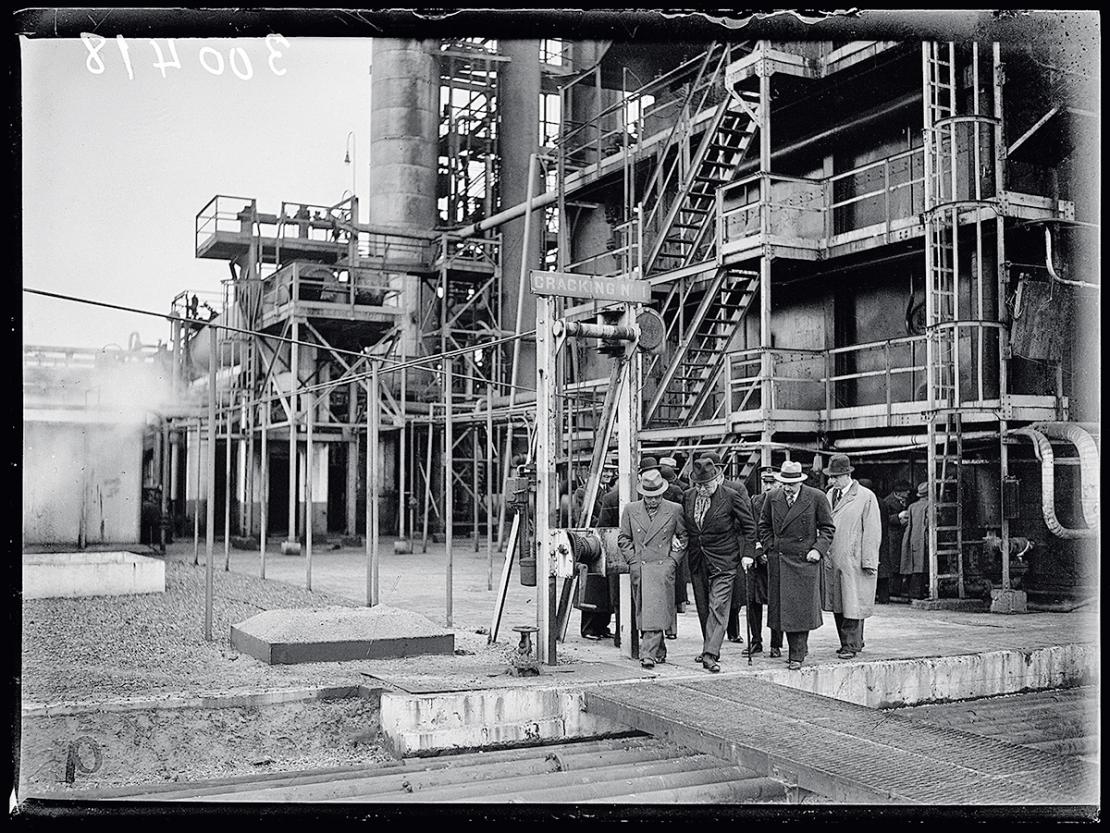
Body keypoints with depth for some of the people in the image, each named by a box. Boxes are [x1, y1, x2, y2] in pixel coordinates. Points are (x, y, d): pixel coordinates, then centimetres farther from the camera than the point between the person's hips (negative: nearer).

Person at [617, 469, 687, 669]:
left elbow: (684, 536, 11)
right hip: (638, 569, 3)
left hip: (663, 568, -3)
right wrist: (633, 560, 2)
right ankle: (659, 651, 21)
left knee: (655, 612, -12)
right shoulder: (631, 510, 5)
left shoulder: (674, 510, 1)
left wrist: (673, 559, 0)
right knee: (643, 613, 7)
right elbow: (623, 538, 12)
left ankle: (648, 654, -13)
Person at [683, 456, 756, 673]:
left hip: (723, 560, -5)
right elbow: (685, 526, 18)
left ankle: (711, 655, -13)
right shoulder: (688, 496, 1)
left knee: (717, 606, -10)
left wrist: (747, 553, -5)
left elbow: (749, 525, -2)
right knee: (703, 607, 12)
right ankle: (710, 648, 26)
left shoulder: (731, 497, -12)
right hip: (697, 560, 5)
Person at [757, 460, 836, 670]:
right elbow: (764, 526, 17)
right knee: (784, 607, 4)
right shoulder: (772, 498, 4)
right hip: (778, 561, 3)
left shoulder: (817, 498, -5)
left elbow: (828, 527, 3)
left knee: (802, 608, -5)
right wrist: (770, 548, 6)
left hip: (804, 560, -3)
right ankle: (797, 650, 17)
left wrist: (818, 549, -8)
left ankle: (797, 656, -1)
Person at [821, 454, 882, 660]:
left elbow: (872, 532, -7)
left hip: (854, 562, -6)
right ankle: (854, 642, 21)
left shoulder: (866, 497, -5)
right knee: (837, 605, 9)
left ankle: (850, 645, 4)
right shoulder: (830, 495, 13)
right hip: (831, 560, 6)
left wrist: (869, 562, -11)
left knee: (852, 604, -4)